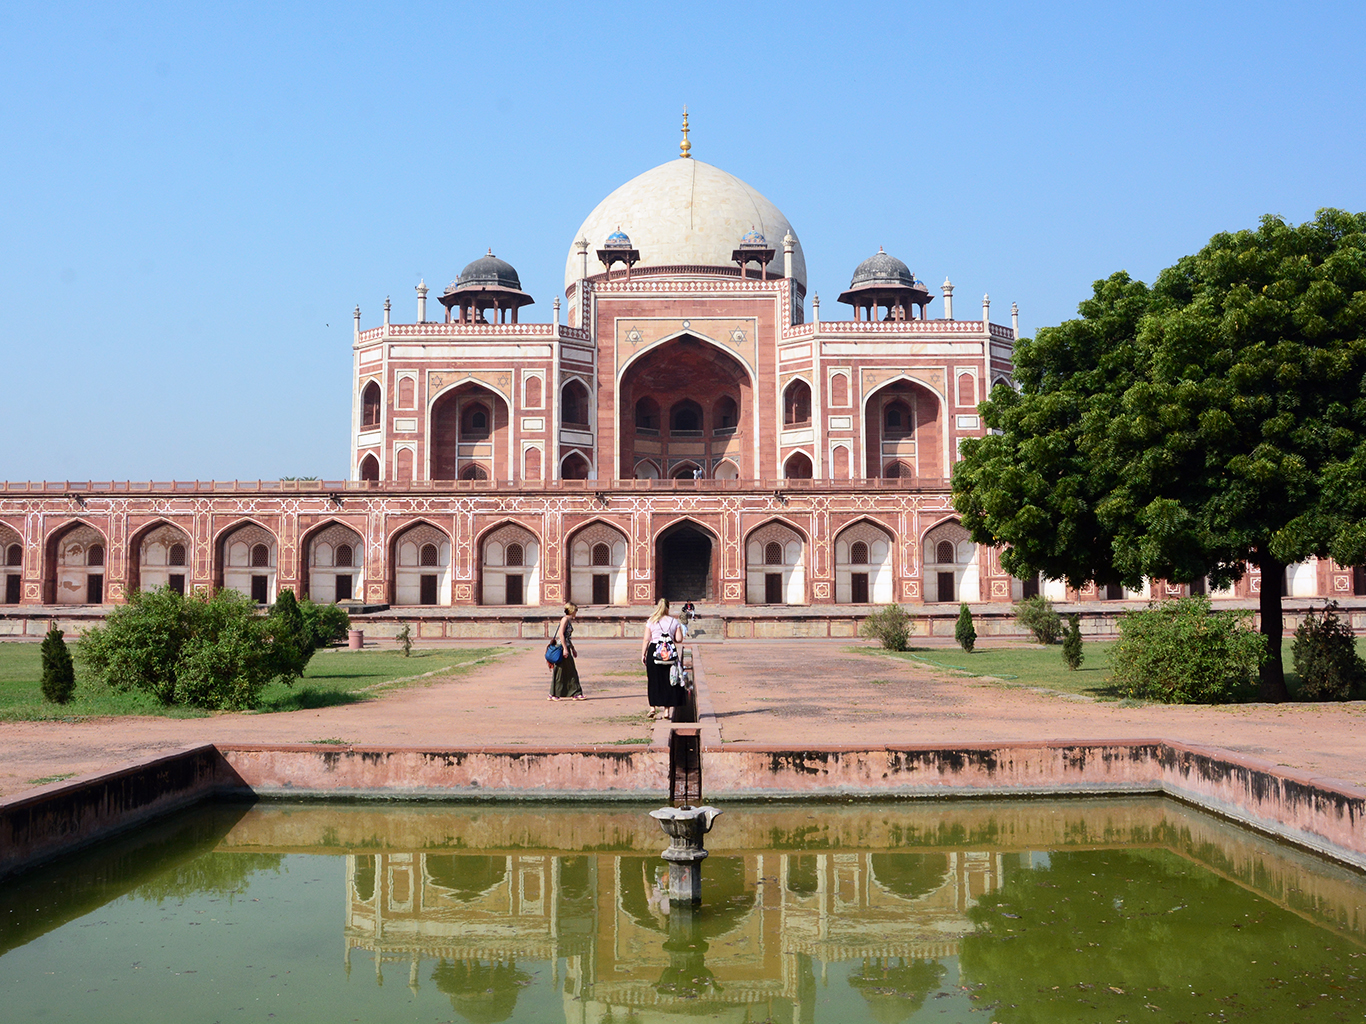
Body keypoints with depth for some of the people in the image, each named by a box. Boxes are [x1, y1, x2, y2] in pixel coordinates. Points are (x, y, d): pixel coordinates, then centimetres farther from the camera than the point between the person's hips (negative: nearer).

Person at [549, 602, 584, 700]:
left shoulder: (569, 620, 16)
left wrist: (573, 649, 26)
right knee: (559, 672, -4)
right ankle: (553, 695, 2)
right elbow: (561, 634, -19)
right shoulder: (565, 619, -11)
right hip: (562, 647, -9)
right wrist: (565, 649, -23)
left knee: (572, 671, 8)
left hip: (566, 648, 9)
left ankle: (576, 694, 10)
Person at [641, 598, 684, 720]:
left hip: (654, 650, -1)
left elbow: (646, 639, -3)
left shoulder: (651, 621, 2)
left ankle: (653, 707, 5)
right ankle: (667, 708, 6)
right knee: (668, 681, 7)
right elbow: (679, 639, -1)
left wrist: (643, 654, 2)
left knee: (653, 681, 8)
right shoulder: (674, 622, 5)